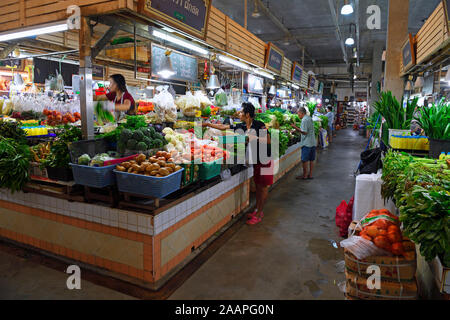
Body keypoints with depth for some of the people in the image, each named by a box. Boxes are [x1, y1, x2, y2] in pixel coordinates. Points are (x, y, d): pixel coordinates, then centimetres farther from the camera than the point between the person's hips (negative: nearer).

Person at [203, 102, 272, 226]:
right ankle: (258, 210, 26)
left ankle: (259, 214, 7)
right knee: (257, 185, 14)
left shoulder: (259, 125, -16)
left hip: (265, 159, -6)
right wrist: (207, 124, 11)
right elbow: (224, 127, 9)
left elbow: (268, 141, -17)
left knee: (263, 186, 1)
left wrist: (252, 139, -24)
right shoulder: (242, 126, 3)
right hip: (255, 159, 7)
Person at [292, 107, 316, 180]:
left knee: (305, 160, -1)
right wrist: (297, 128, 20)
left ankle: (305, 175, 5)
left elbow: (304, 132, -20)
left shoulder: (304, 120, -15)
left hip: (306, 143, -9)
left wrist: (296, 128, -15)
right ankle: (310, 175, 17)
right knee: (311, 160, 11)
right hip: (313, 142, 9)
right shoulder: (310, 118, 14)